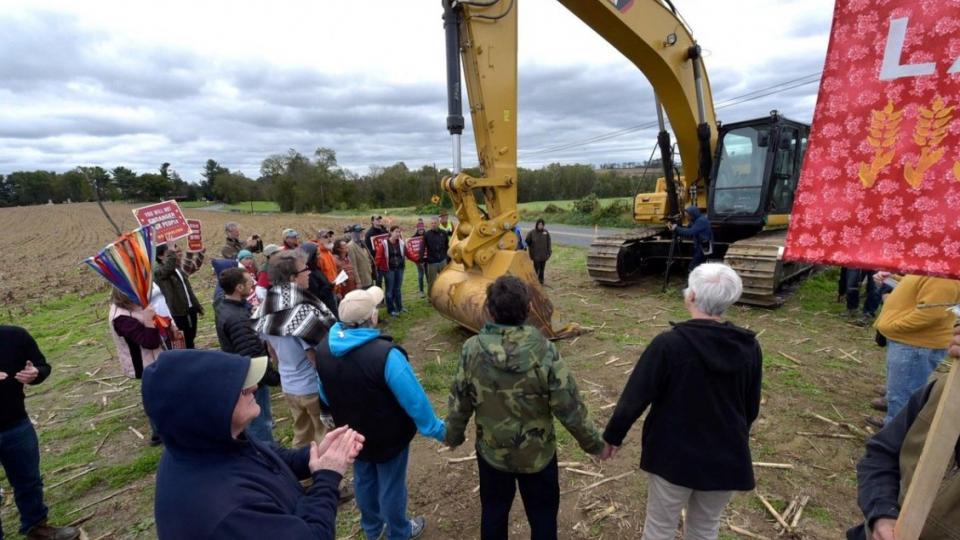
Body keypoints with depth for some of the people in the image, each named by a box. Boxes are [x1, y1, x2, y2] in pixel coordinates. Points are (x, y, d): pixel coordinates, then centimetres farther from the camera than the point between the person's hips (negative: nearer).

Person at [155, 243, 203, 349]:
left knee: (191, 337, 19)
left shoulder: (177, 269, 14)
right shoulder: (158, 271, -11)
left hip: (190, 309, 8)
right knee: (182, 341, 2)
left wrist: (197, 306, 20)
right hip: (178, 312, -8)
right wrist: (171, 253, -33)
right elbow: (168, 268, -39)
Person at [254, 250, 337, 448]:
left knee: (302, 436, 25)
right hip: (315, 387, -7)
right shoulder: (303, 312, -28)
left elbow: (273, 351, 10)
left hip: (289, 386, 7)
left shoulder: (267, 310, -4)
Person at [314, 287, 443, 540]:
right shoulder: (385, 354, -35)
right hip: (388, 436, -6)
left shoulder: (324, 348, -13)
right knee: (391, 485, 19)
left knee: (364, 480, 28)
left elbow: (325, 396, 4)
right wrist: (436, 429, -13)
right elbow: (414, 400, -28)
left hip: (352, 433, 6)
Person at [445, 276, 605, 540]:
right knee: (543, 516, 23)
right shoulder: (544, 350, -26)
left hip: (491, 451, 2)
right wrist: (594, 443, -1)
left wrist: (453, 436, 11)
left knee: (493, 512, 26)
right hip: (538, 453, -1)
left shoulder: (472, 349, -20)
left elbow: (459, 402, -8)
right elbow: (570, 409, -18)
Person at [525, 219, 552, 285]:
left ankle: (541, 281, 28)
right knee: (536, 269, -3)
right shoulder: (532, 233, -8)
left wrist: (549, 253, -1)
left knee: (542, 269, 13)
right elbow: (527, 242, 0)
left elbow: (549, 244, 2)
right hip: (536, 255, -3)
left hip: (544, 255, 3)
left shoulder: (546, 232, -2)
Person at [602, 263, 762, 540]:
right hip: (727, 458, 4)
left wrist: (612, 436, -1)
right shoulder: (749, 347, -8)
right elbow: (751, 408, 5)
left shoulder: (669, 343, -23)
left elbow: (635, 397, -17)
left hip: (673, 455, -4)